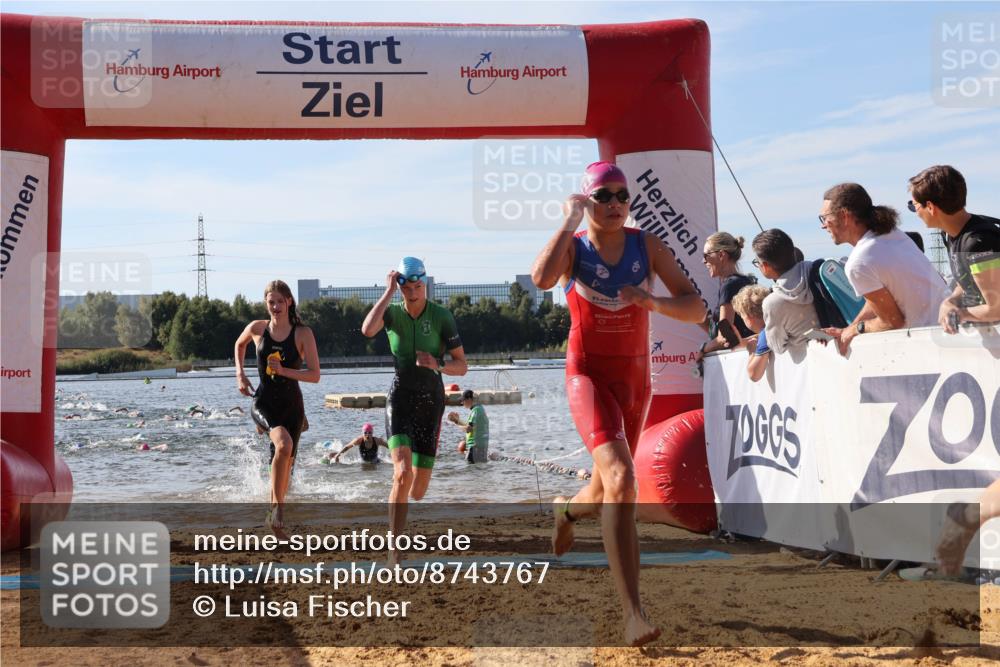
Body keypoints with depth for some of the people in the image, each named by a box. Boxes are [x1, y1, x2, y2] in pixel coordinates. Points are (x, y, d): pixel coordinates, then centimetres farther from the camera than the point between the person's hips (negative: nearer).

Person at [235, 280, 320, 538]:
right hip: (264, 403, -1)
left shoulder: (303, 334, -5)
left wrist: (283, 371, -20)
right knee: (284, 445, -31)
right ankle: (278, 506, -25)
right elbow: (239, 345, 23)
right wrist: (240, 374, 10)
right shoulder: (256, 329, 0)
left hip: (291, 406, 1)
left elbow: (315, 375, -9)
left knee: (285, 463, 7)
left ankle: (272, 516, 26)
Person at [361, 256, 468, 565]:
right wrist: (388, 292, -20)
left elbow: (462, 366, -4)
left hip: (431, 400, 1)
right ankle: (394, 554, -21)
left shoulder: (442, 316, -6)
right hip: (400, 397, -1)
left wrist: (436, 364, -24)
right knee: (403, 473, -24)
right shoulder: (392, 312, -3)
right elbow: (367, 330, -27)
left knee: (419, 488, 6)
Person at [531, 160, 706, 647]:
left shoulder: (647, 246, -1)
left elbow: (696, 309, -4)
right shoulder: (572, 246, -8)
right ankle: (632, 611, -29)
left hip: (635, 376, 5)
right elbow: (541, 279, -32)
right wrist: (569, 222, -21)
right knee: (620, 477, -26)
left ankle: (565, 510, 58)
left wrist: (652, 302, -23)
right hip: (588, 373, -4)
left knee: (610, 488, 19)